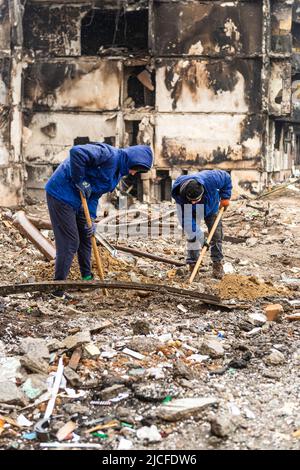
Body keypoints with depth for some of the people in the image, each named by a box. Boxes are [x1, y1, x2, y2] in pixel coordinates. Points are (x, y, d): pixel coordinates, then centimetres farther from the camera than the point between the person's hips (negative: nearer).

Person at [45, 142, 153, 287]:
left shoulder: (116, 172, 11)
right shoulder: (109, 155, -20)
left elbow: (95, 194, 11)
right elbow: (77, 152, -34)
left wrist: (91, 218, -3)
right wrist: (80, 181, -25)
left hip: (76, 201, 10)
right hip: (61, 193, -10)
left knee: (85, 237, 18)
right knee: (70, 242, -7)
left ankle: (87, 277, 34)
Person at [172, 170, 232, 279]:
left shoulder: (210, 179, -44)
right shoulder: (179, 195, -42)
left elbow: (226, 177, -20)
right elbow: (186, 220, -35)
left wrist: (225, 197, -20)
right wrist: (200, 238, -36)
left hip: (211, 208, 1)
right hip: (191, 212, -1)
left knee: (216, 235, 0)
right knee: (192, 236, -10)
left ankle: (217, 263, 13)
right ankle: (192, 263, 3)